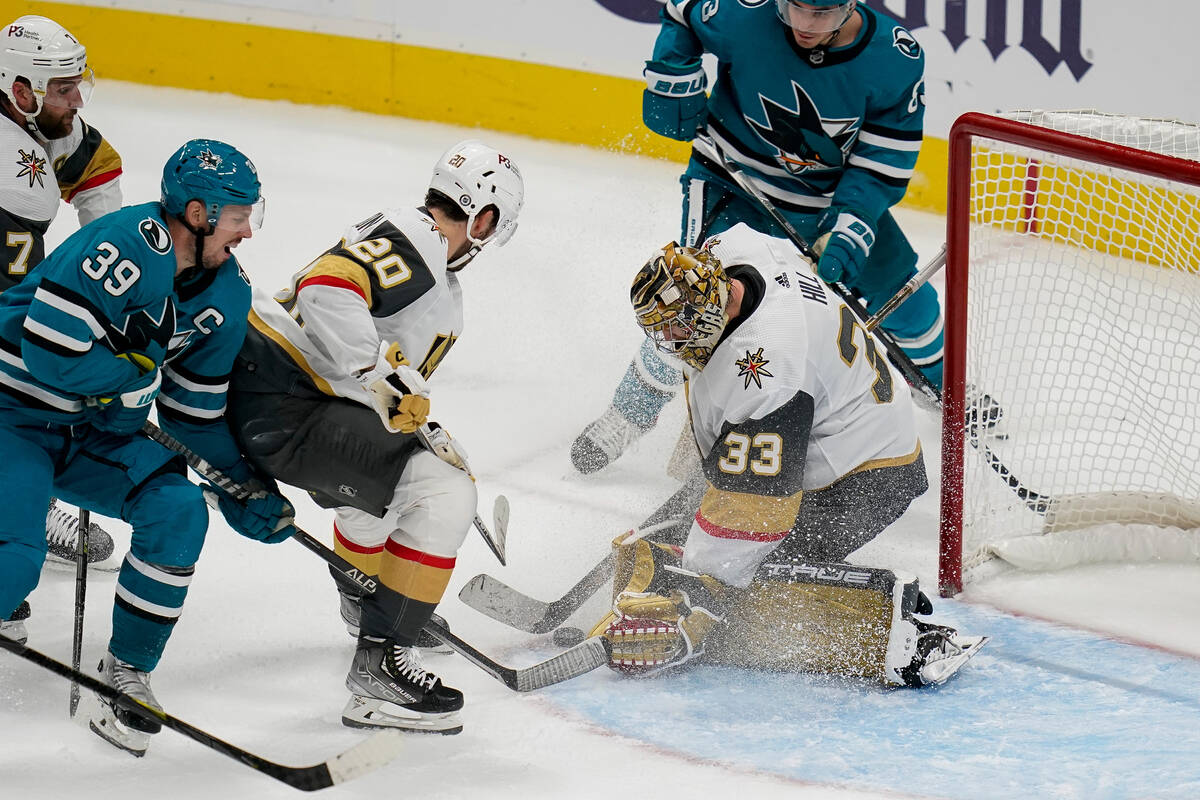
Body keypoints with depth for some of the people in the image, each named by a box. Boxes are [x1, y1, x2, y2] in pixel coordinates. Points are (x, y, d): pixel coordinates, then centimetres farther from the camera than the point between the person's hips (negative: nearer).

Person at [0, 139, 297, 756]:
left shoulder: (226, 293, 0)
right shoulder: (127, 244, -27)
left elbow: (196, 409, 11)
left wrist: (247, 491, 6)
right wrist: (139, 370, -15)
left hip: (99, 429, 8)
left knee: (178, 512, -13)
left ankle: (127, 668, 2)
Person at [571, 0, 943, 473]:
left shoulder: (896, 59, -23)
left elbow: (885, 163, -17)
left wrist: (848, 234, -27)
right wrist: (672, 77, -13)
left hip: (837, 197, 2)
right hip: (735, 182, -2)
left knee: (901, 294, 8)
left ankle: (940, 388, 39)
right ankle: (627, 417, -2)